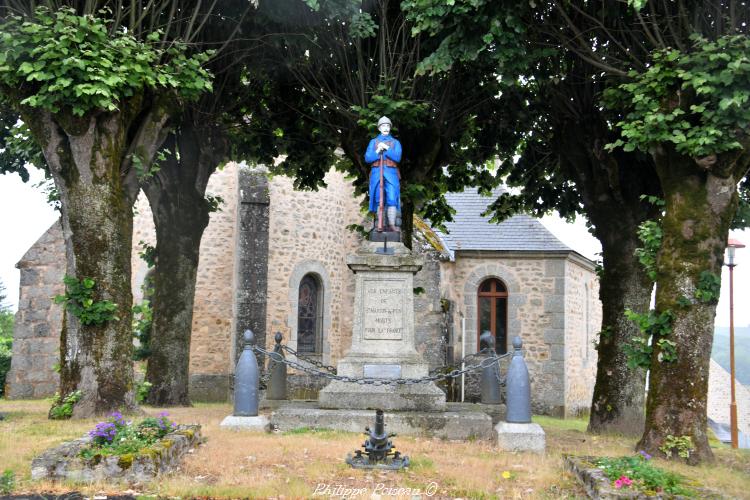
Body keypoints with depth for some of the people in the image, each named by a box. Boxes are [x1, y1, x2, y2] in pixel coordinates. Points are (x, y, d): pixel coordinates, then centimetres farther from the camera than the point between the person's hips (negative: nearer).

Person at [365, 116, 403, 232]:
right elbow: (367, 158, 2)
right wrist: (378, 151, -12)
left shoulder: (396, 142, 11)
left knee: (392, 199, -11)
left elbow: (397, 157, -5)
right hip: (377, 173, 1)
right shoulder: (373, 142, 13)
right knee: (379, 200, -4)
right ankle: (380, 225, -3)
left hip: (391, 174, -1)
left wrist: (386, 148, -13)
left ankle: (392, 225, -11)